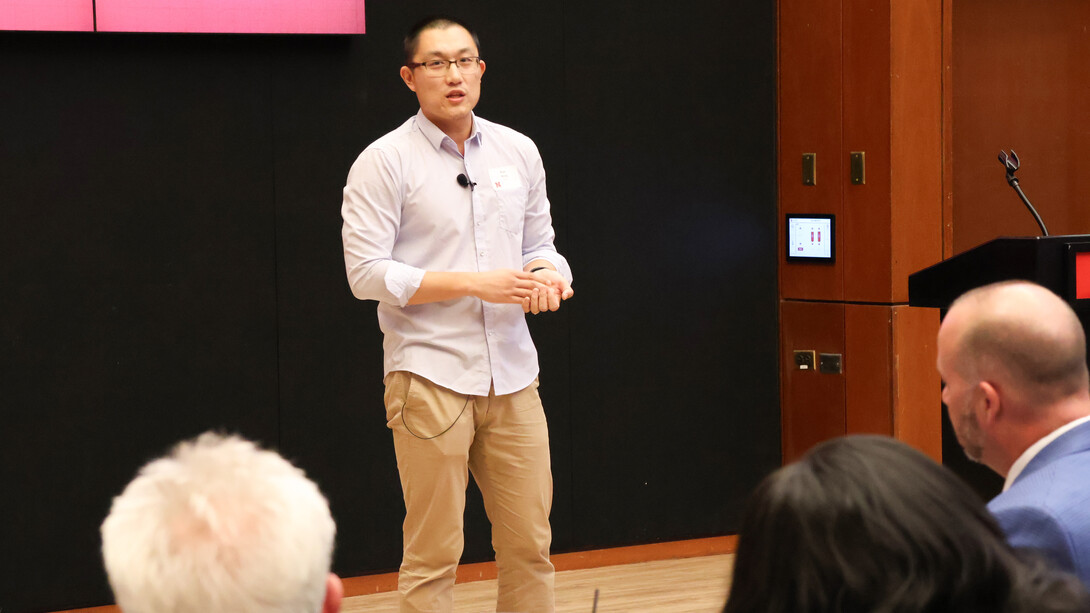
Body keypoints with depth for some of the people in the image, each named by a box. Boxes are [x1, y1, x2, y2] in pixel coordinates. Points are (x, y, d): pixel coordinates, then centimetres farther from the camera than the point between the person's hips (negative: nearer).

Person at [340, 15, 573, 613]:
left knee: (529, 545, 7)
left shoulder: (519, 152, 12)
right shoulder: (383, 162, -4)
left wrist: (548, 275, -5)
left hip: (512, 375, 5)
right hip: (429, 378, -5)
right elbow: (367, 273, -11)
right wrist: (476, 283, -15)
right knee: (432, 554, -2)